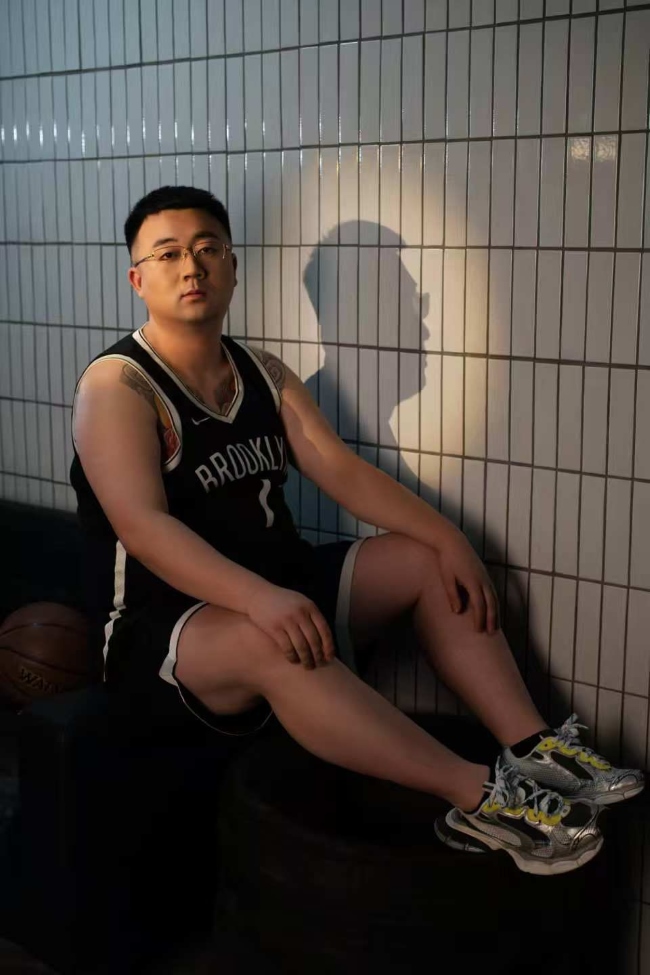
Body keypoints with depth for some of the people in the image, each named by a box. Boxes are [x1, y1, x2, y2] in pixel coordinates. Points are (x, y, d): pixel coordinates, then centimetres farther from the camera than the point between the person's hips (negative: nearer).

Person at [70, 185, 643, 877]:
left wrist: (447, 538, -11)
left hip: (278, 585, 8)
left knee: (428, 564, -2)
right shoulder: (117, 385, -13)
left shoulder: (264, 375, 10)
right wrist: (258, 599, -41)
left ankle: (531, 748, -14)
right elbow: (144, 526, -27)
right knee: (272, 646, -39)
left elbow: (342, 471, 2)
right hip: (164, 624, -8)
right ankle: (480, 799, -37)